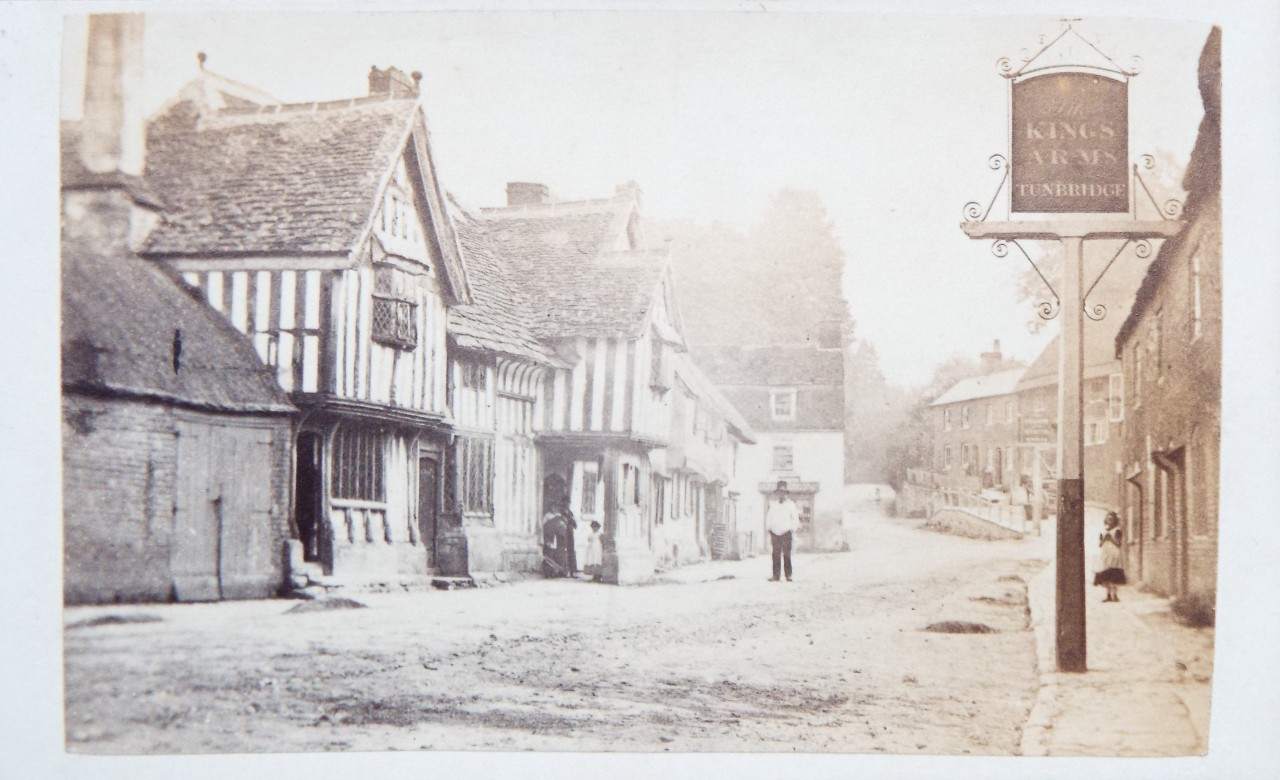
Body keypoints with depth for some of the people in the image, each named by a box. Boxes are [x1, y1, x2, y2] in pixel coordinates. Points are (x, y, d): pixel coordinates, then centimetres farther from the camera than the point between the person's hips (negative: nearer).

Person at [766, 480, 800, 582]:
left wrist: (793, 531, 0)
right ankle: (776, 575, 0)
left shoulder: (790, 504, 7)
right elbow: (768, 518, 17)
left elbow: (795, 518, 7)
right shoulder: (773, 505, 15)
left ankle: (788, 575, -3)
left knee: (787, 554, -6)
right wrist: (769, 529, 7)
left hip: (786, 533, -2)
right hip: (775, 533, 3)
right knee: (776, 555, -1)